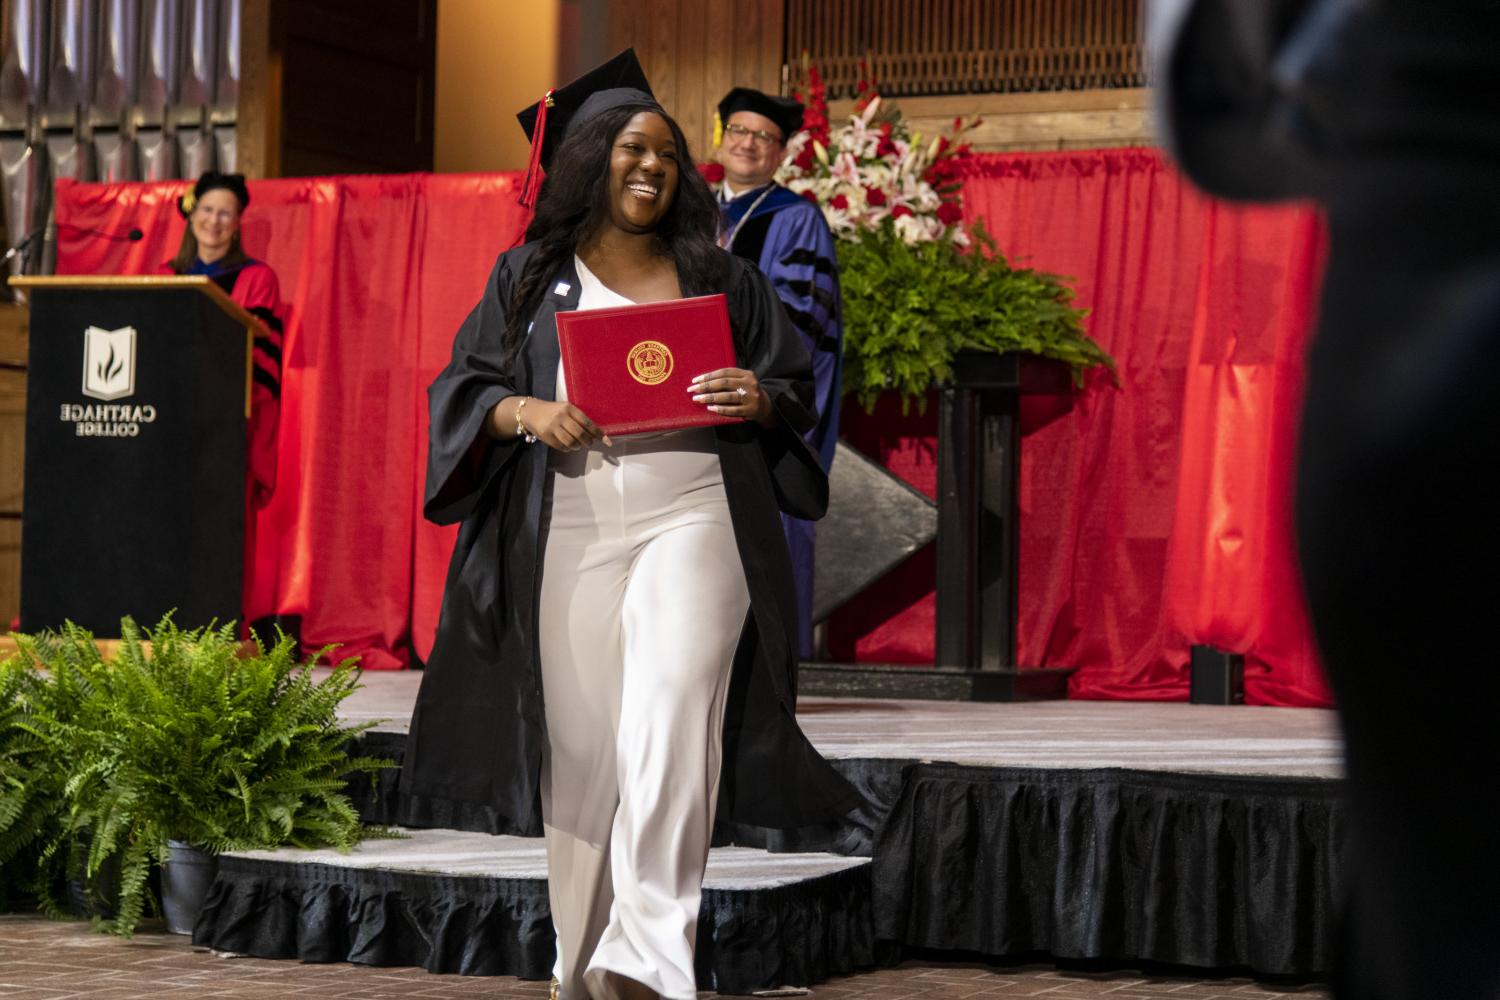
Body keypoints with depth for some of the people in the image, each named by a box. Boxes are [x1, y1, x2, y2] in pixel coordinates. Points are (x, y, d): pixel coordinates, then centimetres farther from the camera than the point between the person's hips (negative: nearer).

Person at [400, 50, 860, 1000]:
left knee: (674, 706, -22)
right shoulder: (528, 279, 12)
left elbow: (799, 383, 15)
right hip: (571, 536, 1)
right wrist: (527, 413, -11)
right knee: (583, 745, 3)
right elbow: (460, 389, 9)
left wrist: (762, 399, -8)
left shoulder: (721, 279, 13)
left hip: (689, 520, -1)